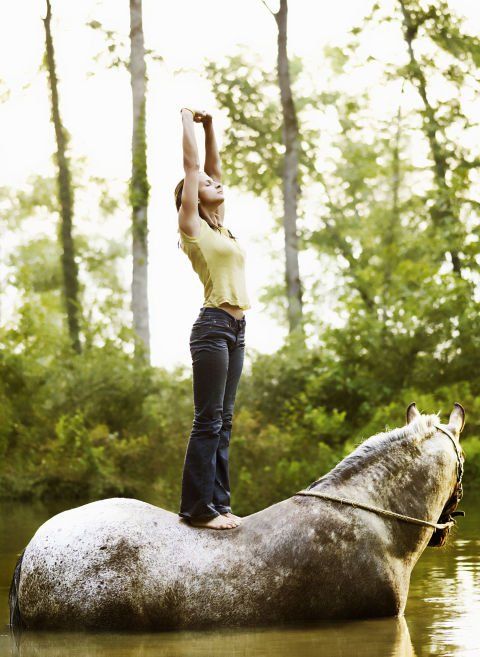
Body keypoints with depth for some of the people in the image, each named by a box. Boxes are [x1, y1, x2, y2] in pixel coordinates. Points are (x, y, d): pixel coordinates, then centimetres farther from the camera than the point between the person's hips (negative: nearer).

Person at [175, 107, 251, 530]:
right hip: (213, 326, -8)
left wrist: (209, 126, 21)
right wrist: (189, 121, 8)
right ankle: (198, 506, -8)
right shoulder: (192, 225, -2)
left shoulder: (219, 226, 18)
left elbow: (213, 166, 24)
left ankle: (217, 501, 10)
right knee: (209, 420, -9)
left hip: (235, 331, 8)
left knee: (223, 420, 8)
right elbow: (191, 165, -1)